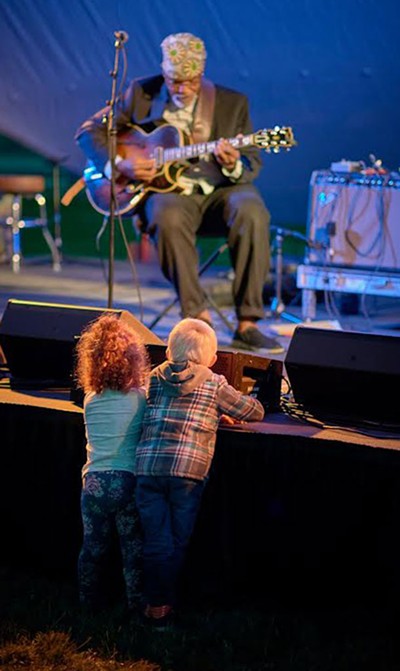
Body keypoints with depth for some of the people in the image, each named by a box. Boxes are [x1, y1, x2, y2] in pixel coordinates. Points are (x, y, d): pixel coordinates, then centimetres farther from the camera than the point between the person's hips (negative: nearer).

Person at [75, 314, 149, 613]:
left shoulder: (90, 401, 4)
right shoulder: (141, 398, -7)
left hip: (94, 483, 3)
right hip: (128, 481, -3)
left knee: (93, 545, 15)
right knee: (134, 546, 10)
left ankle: (90, 599, 28)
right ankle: (137, 602, 18)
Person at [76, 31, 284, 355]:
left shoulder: (233, 102, 3)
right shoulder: (141, 94, 3)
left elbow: (252, 166, 3)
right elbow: (90, 131, 6)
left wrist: (234, 167, -22)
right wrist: (119, 164, -12)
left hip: (220, 189, 1)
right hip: (165, 187, -1)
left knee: (252, 213, -32)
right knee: (168, 218, -37)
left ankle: (247, 324, -26)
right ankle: (198, 317, -24)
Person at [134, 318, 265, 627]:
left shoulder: (156, 378, 17)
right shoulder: (214, 384, 10)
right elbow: (256, 411, 18)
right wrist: (224, 412, 36)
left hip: (148, 465, 2)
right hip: (187, 470, -2)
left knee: (156, 541, 9)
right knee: (178, 541, 11)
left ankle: (156, 605, 13)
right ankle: (168, 603, 20)